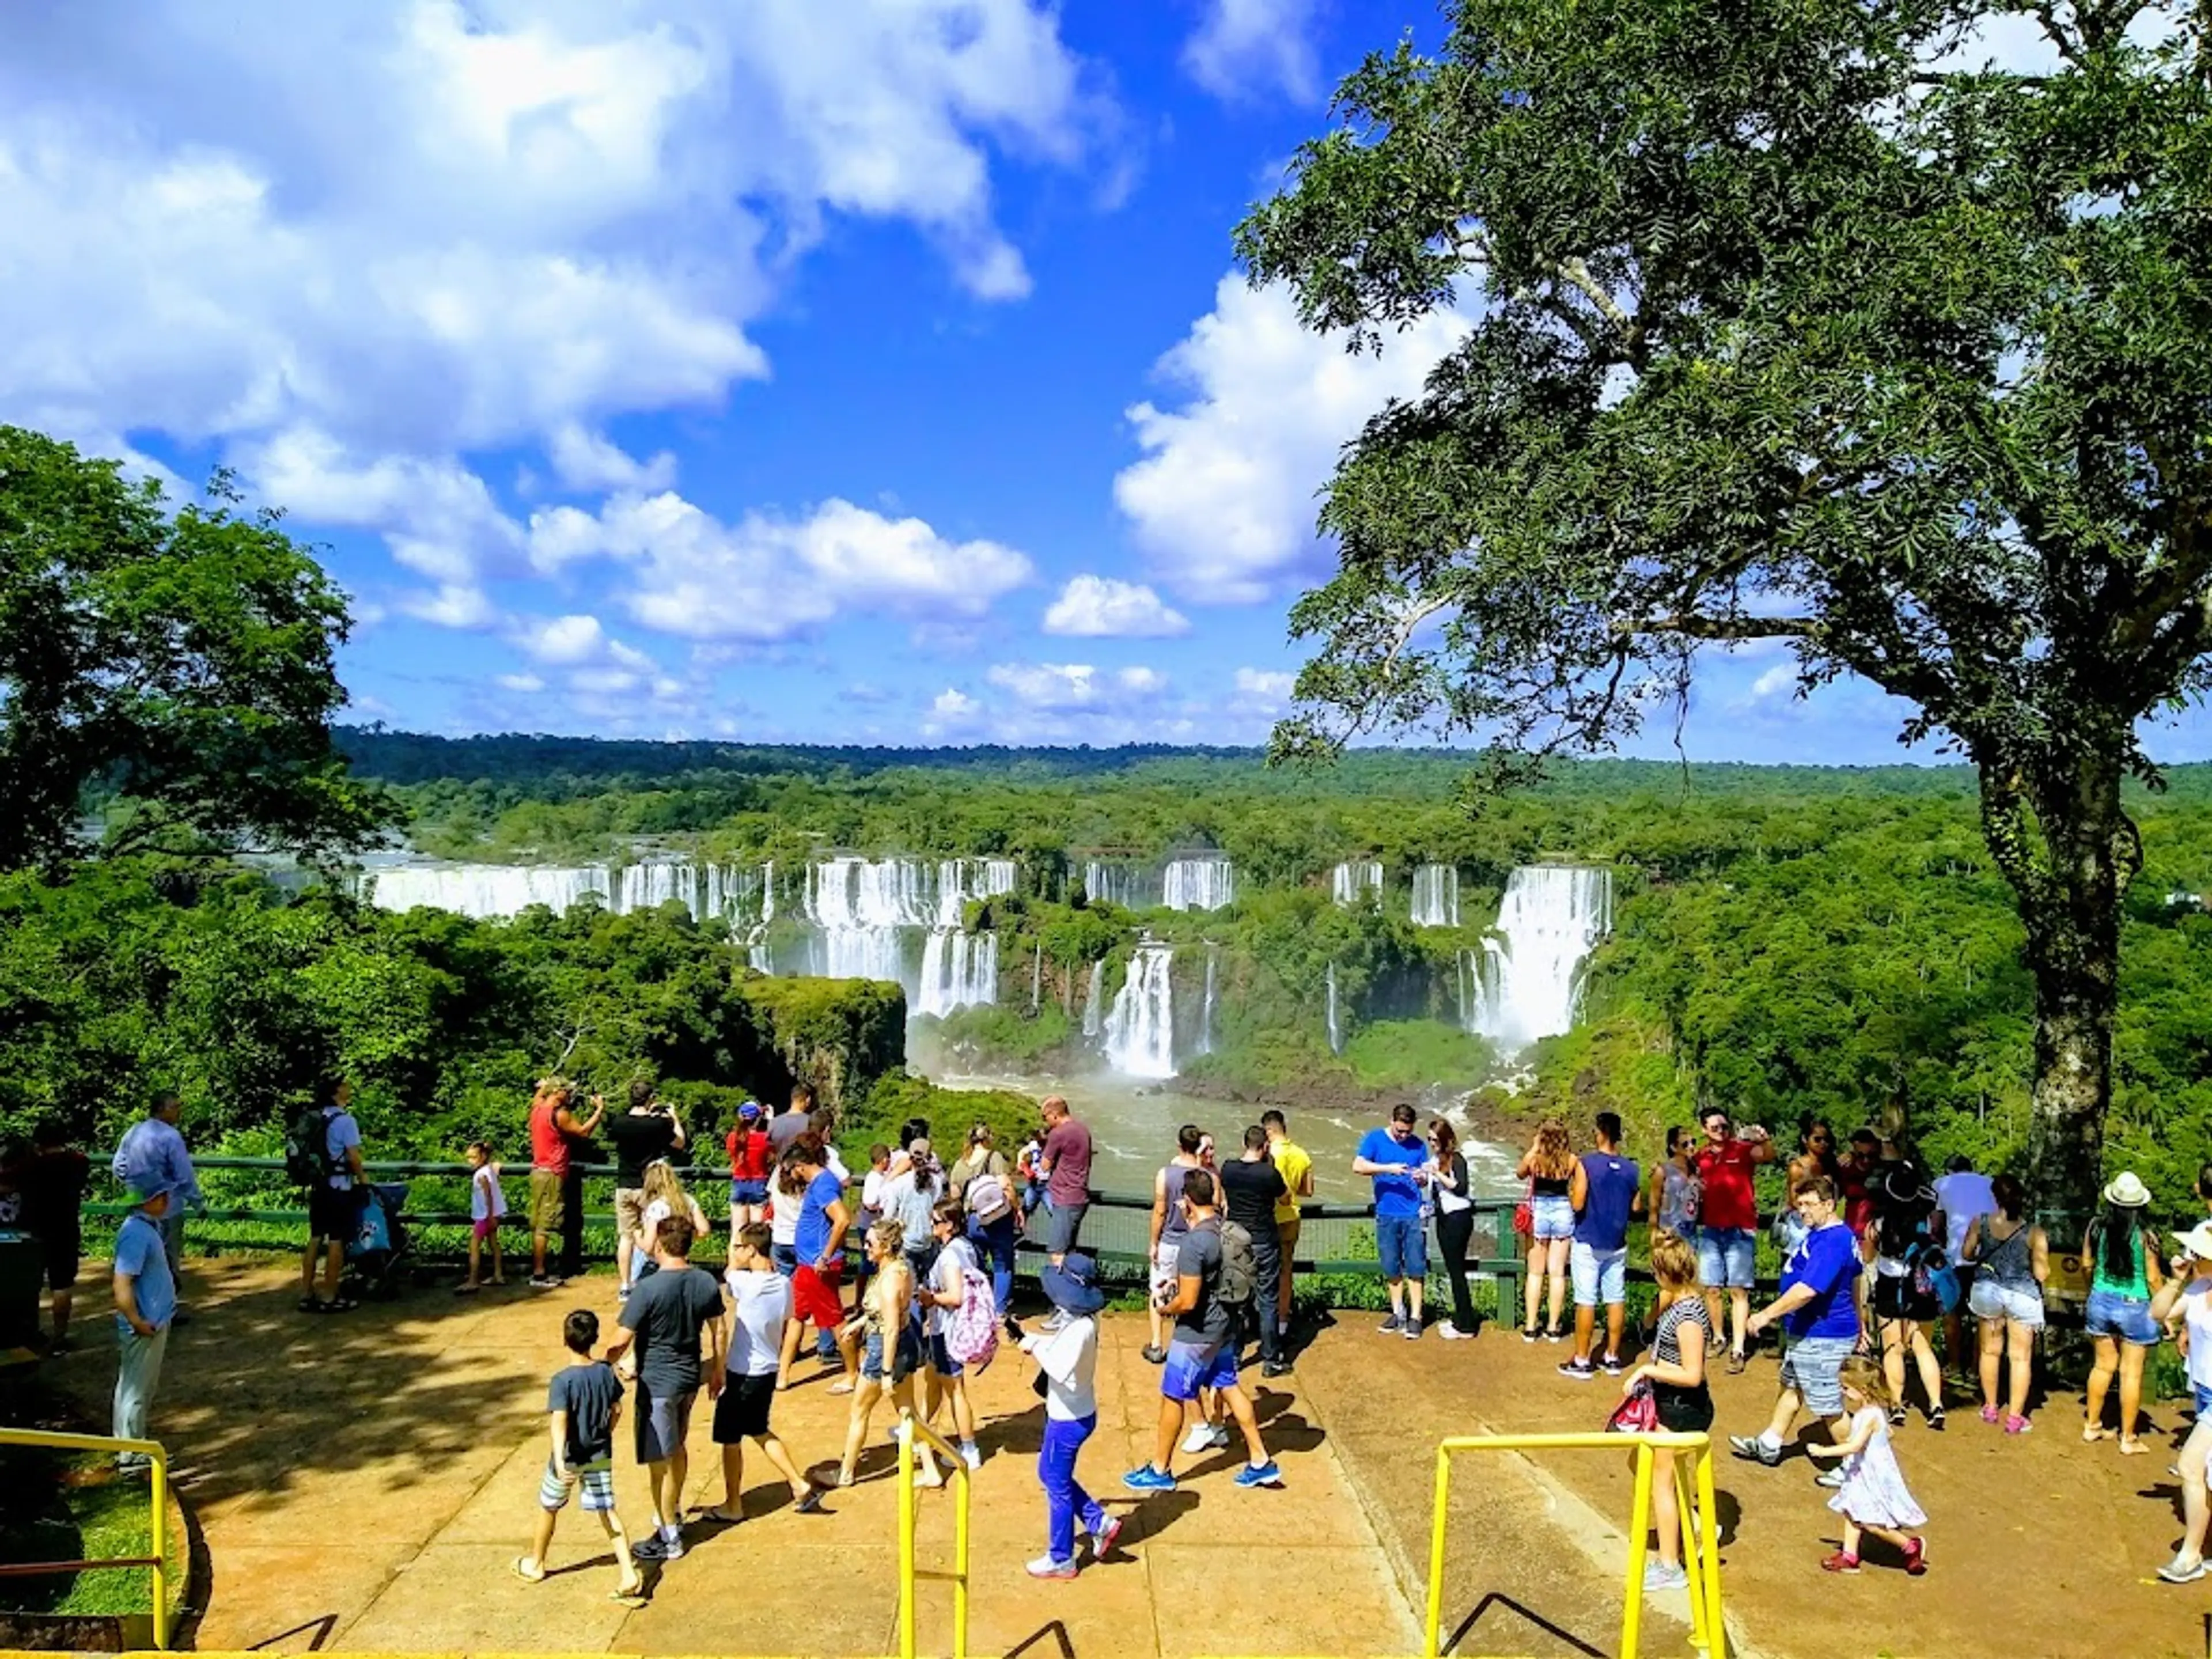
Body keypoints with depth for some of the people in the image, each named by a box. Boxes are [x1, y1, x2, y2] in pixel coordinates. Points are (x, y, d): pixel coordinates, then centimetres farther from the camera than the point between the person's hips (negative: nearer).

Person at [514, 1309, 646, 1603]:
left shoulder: (562, 1380, -22)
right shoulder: (606, 1372, -6)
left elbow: (559, 1422, -33)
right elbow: (617, 1409, 5)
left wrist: (559, 1459, -42)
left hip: (570, 1458, -4)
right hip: (600, 1455, 4)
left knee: (548, 1508, 21)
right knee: (607, 1512, 6)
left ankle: (535, 1564, 43)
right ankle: (629, 1575, -7)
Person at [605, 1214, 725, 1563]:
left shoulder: (647, 1288, -21)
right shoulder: (706, 1282, -4)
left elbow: (621, 1342, -17)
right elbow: (718, 1332, 6)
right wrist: (717, 1371, 19)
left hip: (657, 1384, -7)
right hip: (690, 1378, 7)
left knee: (660, 1462, 5)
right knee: (678, 1449, 25)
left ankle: (670, 1538, 14)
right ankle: (673, 1513, 42)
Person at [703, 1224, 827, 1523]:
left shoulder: (745, 1283, -23)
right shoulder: (784, 1284, -4)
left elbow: (729, 1271, -1)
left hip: (743, 1374, -7)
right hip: (768, 1371, 7)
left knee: (730, 1439, 12)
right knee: (759, 1431, 24)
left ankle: (733, 1506, 25)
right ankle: (801, 1486, 21)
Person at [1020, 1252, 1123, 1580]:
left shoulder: (1081, 1328, -29)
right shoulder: (1080, 1319, 0)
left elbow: (1062, 1369, -37)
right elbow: (1063, 1346, 9)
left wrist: (1037, 1346, -24)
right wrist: (1039, 1341, -6)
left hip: (1070, 1418, -9)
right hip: (1069, 1413, 9)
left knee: (1057, 1484, 7)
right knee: (1049, 1473, 24)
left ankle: (1061, 1560, 23)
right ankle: (1100, 1522, 29)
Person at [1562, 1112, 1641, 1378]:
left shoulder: (1586, 1163, -15)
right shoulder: (1631, 1169, -1)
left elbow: (1578, 1205, -17)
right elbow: (1636, 1207, 7)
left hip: (1588, 1243, -4)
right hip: (1617, 1245, 4)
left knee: (1586, 1301, 0)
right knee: (1616, 1299, 10)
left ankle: (1582, 1361, 4)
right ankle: (1613, 1358, 17)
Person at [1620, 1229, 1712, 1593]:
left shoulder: (1688, 1316, -26)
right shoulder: (1678, 1304, 3)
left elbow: (1692, 1375, -26)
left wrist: (1647, 1370, -21)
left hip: (1684, 1409, -10)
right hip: (1670, 1404, 10)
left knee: (1661, 1480, 4)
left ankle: (1670, 1567, 17)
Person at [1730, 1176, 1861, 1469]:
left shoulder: (1831, 1242, -27)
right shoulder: (1832, 1234, 7)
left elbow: (1807, 1290, -33)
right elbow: (1854, 1280, 20)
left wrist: (1767, 1315, -27)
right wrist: (1857, 1325, 30)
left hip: (1822, 1337, -11)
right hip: (1807, 1332, 11)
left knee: (1829, 1406, 3)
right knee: (1791, 1387, 21)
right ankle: (1768, 1446, 35)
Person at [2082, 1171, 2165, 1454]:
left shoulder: (2097, 1226, -6)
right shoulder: (2144, 1236, -16)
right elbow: (2153, 1279, -10)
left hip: (2101, 1301, 4)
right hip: (2134, 1306, -4)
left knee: (2103, 1365, 18)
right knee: (2131, 1373, 6)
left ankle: (2092, 1425, 27)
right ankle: (2128, 1439, 13)